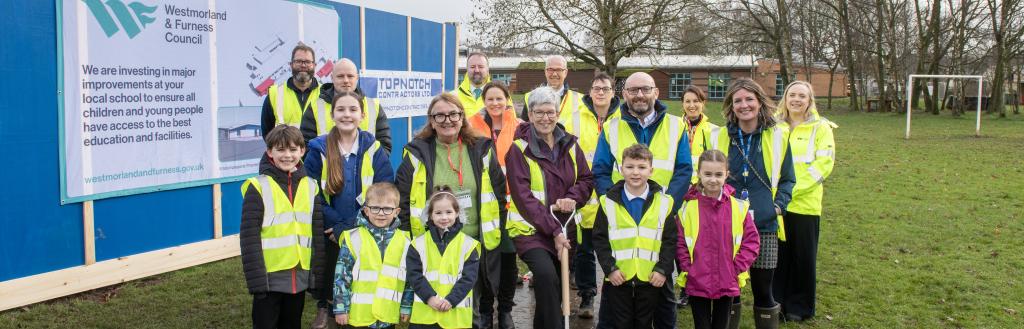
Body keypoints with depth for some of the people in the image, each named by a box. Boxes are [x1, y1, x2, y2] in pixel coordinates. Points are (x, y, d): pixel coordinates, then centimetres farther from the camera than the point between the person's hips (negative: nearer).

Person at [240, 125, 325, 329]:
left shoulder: (310, 187, 6)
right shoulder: (258, 187, -7)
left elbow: (318, 234, 8)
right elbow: (249, 237, -10)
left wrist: (317, 275, 4)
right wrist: (256, 279, -15)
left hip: (299, 276, 4)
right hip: (269, 277, -4)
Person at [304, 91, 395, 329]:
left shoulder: (375, 151, -5)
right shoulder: (319, 150, -4)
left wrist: (349, 227, -17)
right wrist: (335, 224, -16)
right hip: (327, 236, 1)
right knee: (328, 277, 13)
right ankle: (324, 308, 40)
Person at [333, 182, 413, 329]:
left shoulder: (404, 241, 2)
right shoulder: (354, 238, -6)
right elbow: (342, 276, -4)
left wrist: (406, 307, 8)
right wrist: (341, 308, -6)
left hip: (389, 316, 2)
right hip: (357, 315, -2)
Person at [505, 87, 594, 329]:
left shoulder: (569, 145, 6)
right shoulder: (519, 148, -10)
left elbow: (587, 179, 10)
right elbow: (523, 197, -14)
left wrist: (572, 199, -12)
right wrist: (553, 230, -17)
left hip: (564, 228, 5)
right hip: (530, 228, -5)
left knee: (552, 287, 12)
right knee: (547, 276, -28)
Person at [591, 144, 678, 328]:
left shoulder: (663, 203, 2)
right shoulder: (609, 202, 1)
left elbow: (670, 240, 2)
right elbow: (600, 239, 0)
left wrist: (663, 269, -7)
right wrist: (610, 268, -9)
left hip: (650, 280, 1)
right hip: (618, 279, 0)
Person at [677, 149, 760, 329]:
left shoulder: (738, 206, -2)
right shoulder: (688, 207, -6)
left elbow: (751, 240, 2)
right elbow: (679, 242, -2)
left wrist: (738, 268, -5)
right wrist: (687, 269, -9)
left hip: (727, 284, 1)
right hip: (697, 284, -1)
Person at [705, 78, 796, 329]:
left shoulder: (777, 136, 3)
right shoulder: (718, 137, 5)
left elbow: (787, 179, 11)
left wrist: (779, 205, -4)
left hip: (764, 225, 0)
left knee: (762, 290, 6)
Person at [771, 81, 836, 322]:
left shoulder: (820, 127, 0)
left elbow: (824, 164, -8)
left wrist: (793, 188, -17)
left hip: (805, 203, -2)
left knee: (803, 255, 6)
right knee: (777, 254, 7)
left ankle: (799, 307, 20)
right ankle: (776, 301, 20)